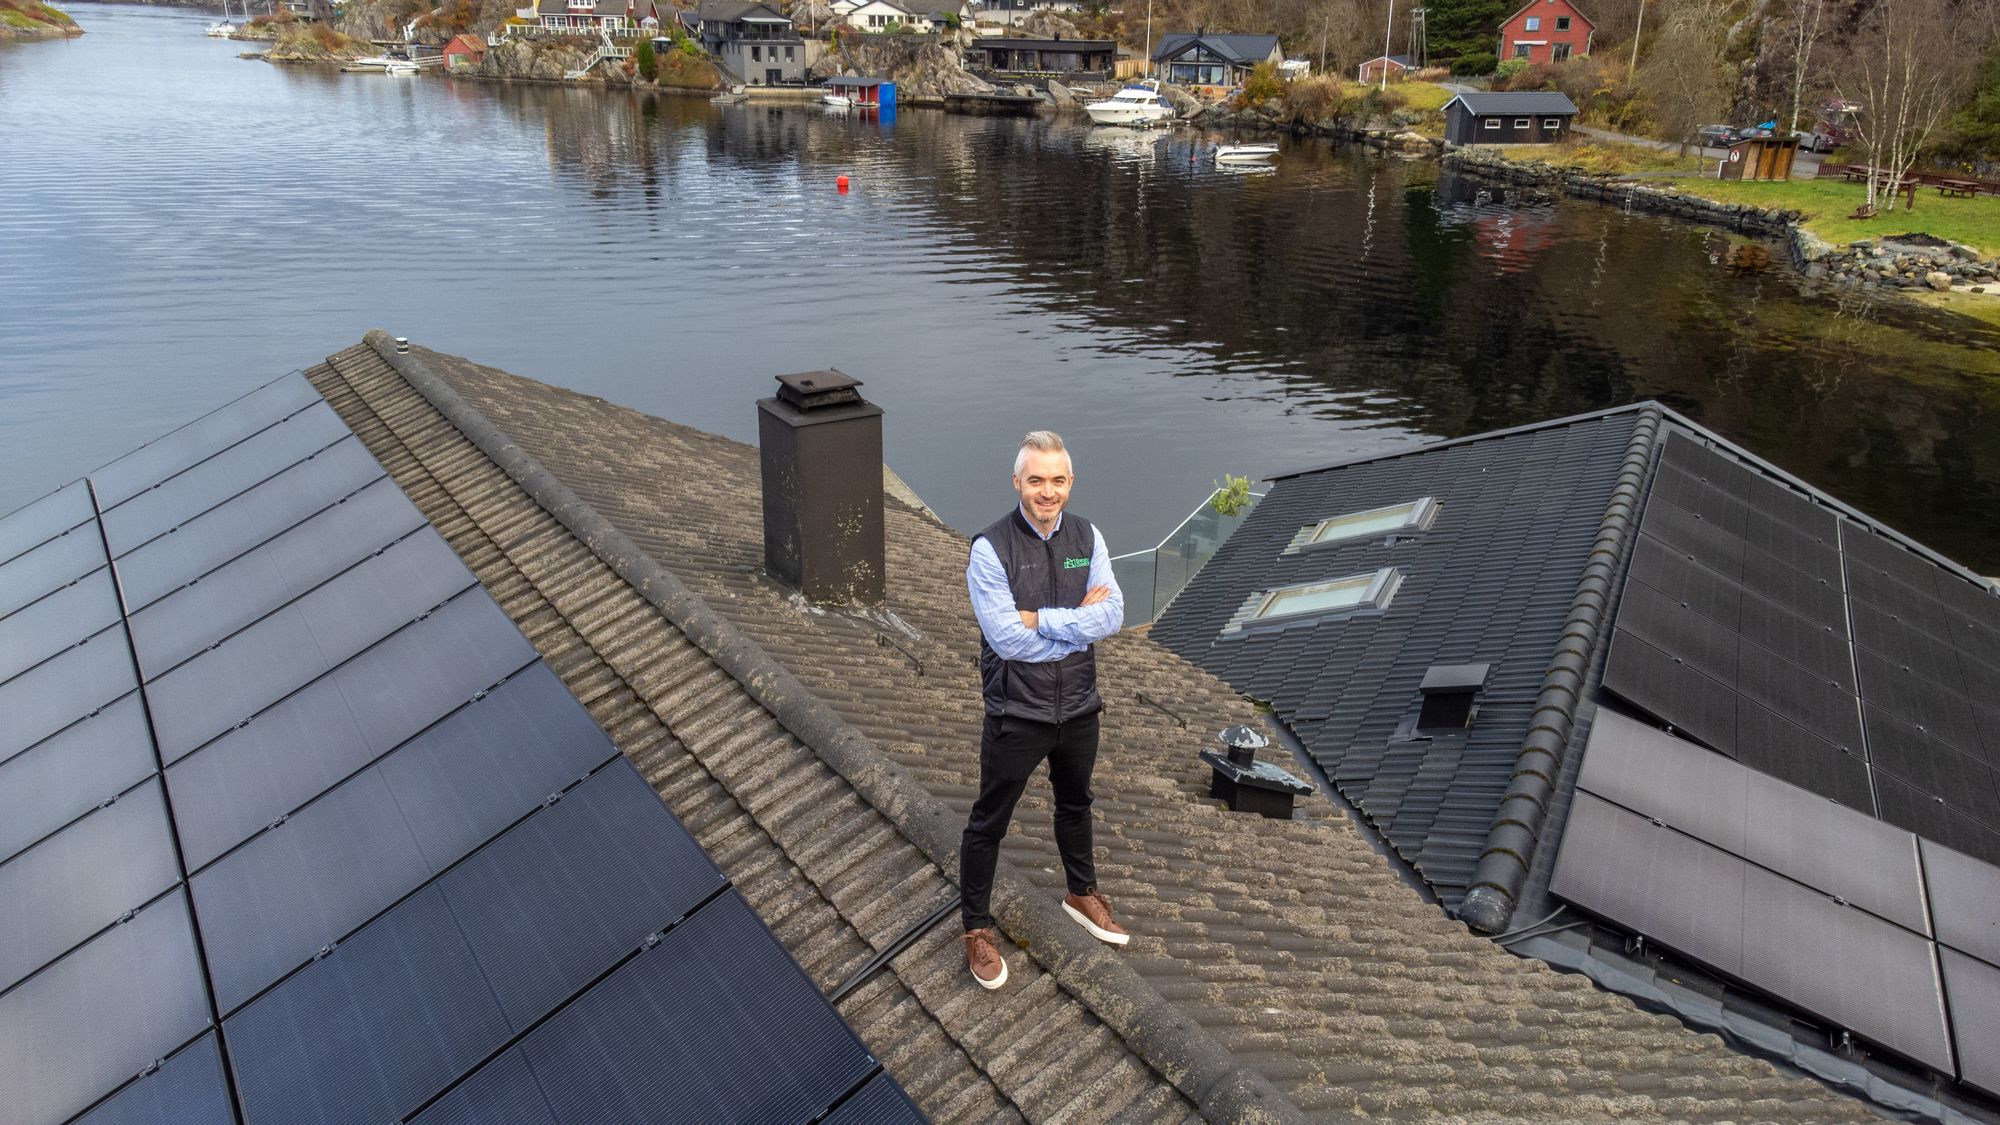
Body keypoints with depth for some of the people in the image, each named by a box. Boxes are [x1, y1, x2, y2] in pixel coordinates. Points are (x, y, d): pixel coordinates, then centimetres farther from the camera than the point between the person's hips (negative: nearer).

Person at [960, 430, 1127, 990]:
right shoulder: (991, 548, -19)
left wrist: (1042, 619, -23)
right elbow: (1007, 638, -25)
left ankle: (1082, 893, 51)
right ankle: (976, 927, 28)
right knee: (989, 822, 9)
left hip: (1078, 707, 5)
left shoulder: (1087, 537, -4)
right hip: (1017, 713, -5)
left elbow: (1112, 614, -13)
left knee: (1075, 804, 26)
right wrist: (1079, 623, -18)